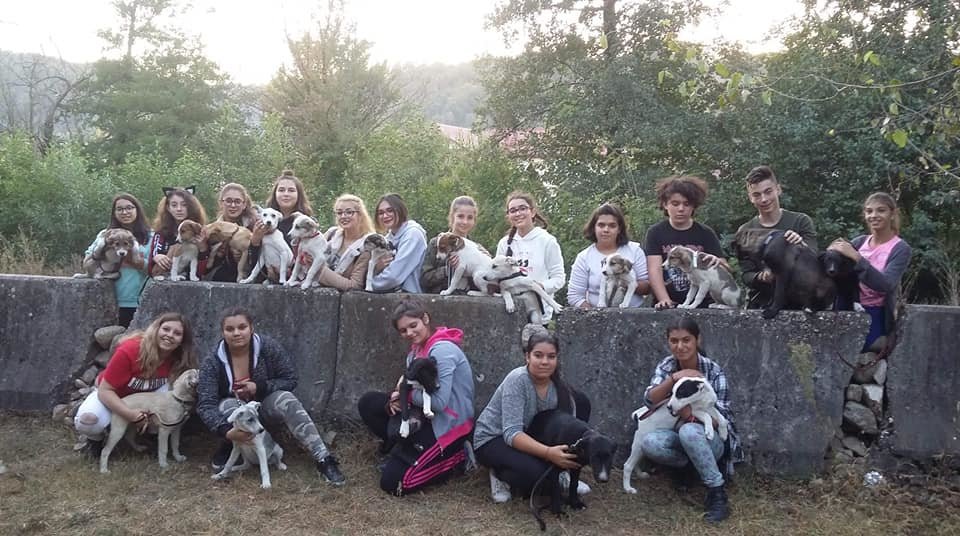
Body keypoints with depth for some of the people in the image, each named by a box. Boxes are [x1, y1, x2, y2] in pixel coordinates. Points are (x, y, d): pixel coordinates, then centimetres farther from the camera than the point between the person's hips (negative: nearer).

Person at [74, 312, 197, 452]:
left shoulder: (178, 359, -21)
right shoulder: (129, 351, -32)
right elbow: (105, 390, -27)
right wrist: (130, 414, -42)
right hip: (111, 396, -3)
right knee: (88, 421, -33)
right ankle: (96, 438, 3)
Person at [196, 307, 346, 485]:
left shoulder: (268, 347, -17)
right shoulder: (212, 363, -19)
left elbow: (291, 379, -12)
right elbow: (205, 405, -24)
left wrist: (259, 387, -28)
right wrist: (227, 431, -41)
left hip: (265, 404, 1)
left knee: (285, 399, -32)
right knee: (229, 405, -35)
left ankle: (323, 460, -35)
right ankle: (228, 447, -5)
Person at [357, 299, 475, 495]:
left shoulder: (442, 350, -21)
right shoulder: (417, 349, 9)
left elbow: (439, 402, -27)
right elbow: (416, 388, 6)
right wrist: (396, 397, -17)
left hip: (448, 427, -10)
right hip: (427, 416, 10)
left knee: (392, 482, -10)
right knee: (368, 403, 5)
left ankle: (452, 455, 3)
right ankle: (404, 450, 8)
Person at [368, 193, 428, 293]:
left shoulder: (413, 233, -11)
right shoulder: (389, 237, 11)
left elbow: (395, 276, -18)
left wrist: (373, 284, -3)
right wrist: (377, 268, -11)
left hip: (410, 293, -6)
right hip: (391, 293, 6)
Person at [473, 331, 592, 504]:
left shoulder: (557, 384, -9)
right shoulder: (517, 380, -27)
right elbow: (512, 434, -34)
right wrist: (548, 453, -47)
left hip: (531, 436, 7)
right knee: (538, 473, -37)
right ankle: (501, 474, -3)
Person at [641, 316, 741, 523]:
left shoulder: (713, 371, -12)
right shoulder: (667, 366, -2)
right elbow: (649, 400, -15)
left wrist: (690, 413, -32)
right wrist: (674, 378, -28)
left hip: (711, 438, -3)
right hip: (679, 435, 3)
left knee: (689, 431, -38)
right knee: (650, 443, -29)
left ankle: (717, 493, -24)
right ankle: (698, 463, -8)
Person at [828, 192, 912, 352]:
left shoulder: (901, 249, -3)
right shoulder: (860, 241, 9)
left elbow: (886, 284, -20)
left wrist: (856, 257, -28)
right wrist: (834, 250, -20)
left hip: (874, 316, -4)